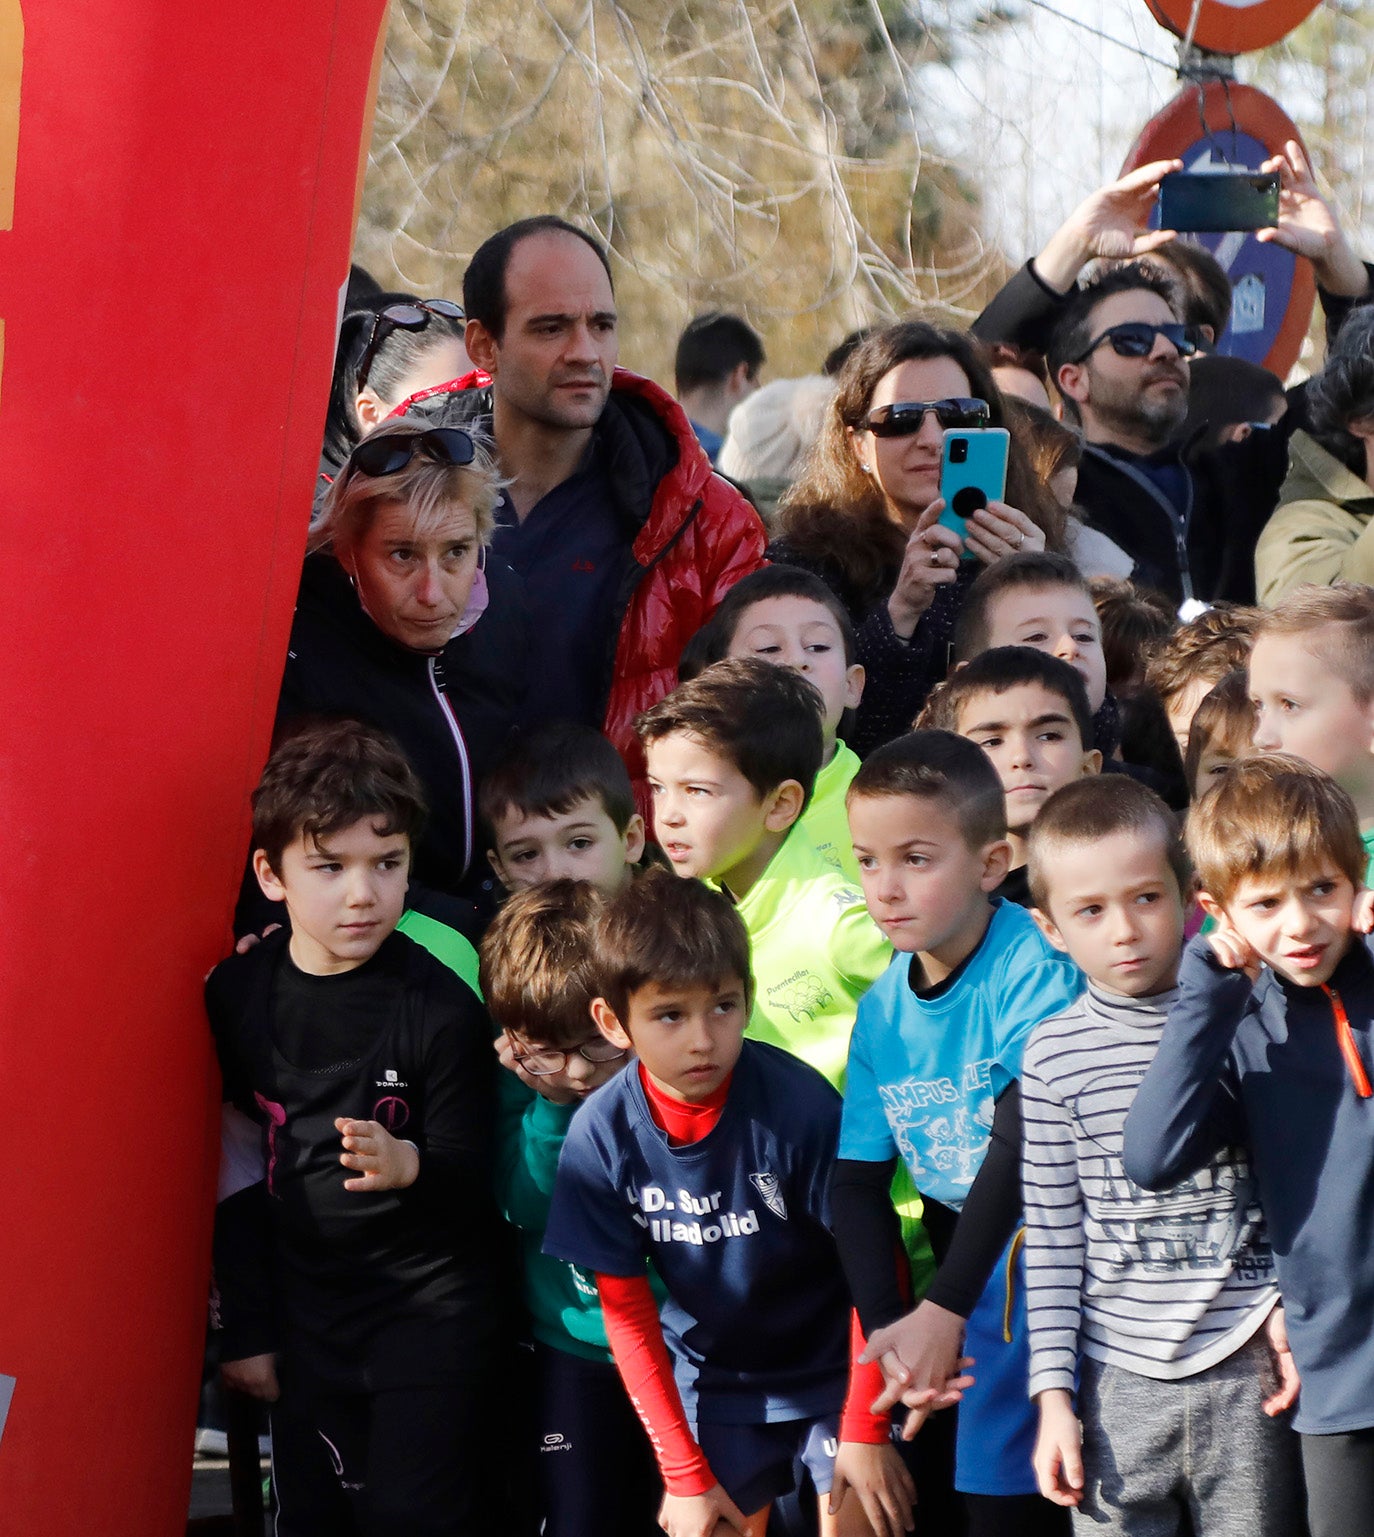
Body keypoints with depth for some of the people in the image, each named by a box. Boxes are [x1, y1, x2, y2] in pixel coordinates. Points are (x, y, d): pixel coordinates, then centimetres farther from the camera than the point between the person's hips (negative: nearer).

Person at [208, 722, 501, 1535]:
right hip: (306, 1306, 4)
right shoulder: (239, 994, -2)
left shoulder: (442, 1006, -15)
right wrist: (247, 1328, 9)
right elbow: (237, 1169, 6)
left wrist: (409, 1165, -33)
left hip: (429, 1306, -4)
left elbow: (476, 1178, -11)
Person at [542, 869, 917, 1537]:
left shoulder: (798, 1102, -25)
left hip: (832, 1363, -2)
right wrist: (684, 1473, -6)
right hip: (713, 1377, 2)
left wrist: (866, 1430, -12)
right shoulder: (602, 1136, -16)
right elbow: (626, 1311, -6)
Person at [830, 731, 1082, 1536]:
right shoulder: (883, 1008, 1)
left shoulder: (1035, 970, -17)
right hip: (979, 1274, 5)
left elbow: (1023, 1144, -22)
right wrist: (887, 1328, -12)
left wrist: (944, 1311, -22)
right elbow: (859, 1181, 2)